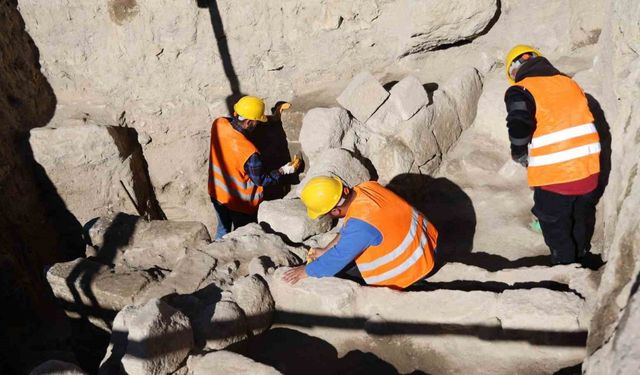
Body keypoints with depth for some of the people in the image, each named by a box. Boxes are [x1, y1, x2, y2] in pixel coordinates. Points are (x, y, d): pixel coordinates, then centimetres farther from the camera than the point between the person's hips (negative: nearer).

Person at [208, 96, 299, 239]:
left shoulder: (218, 124, -20)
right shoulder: (249, 152, -36)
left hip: (217, 193, 6)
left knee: (223, 229, 30)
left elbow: (234, 122, 3)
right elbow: (261, 180, -19)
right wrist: (284, 170, -5)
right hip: (240, 203, -6)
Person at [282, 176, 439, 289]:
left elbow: (339, 258, -23)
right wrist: (325, 250, 10)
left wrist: (306, 271, -9)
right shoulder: (367, 187, -9)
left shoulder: (361, 225, -35)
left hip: (413, 265, -9)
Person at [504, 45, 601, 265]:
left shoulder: (521, 91, -9)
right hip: (589, 169, 7)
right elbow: (585, 121, 13)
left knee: (557, 230, 16)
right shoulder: (569, 83, 10)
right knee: (582, 222, 29)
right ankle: (580, 258, 51)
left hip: (554, 175, -6)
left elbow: (519, 128, -24)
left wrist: (520, 156, -5)